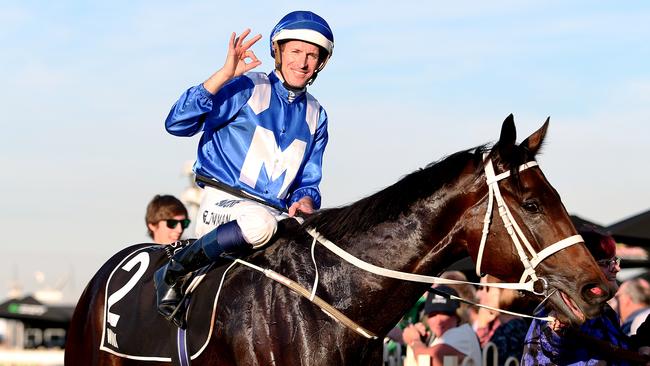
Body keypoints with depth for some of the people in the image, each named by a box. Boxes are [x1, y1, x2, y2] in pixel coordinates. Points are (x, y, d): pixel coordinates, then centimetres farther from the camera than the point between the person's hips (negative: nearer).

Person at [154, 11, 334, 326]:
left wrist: (305, 201, -6)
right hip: (223, 205, -6)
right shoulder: (245, 89, -2)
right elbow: (177, 124, -13)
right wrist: (225, 74, -21)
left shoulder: (315, 116, 15)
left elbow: (308, 181, 20)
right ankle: (172, 275, -20)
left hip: (278, 215, 6)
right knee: (259, 223, -39)